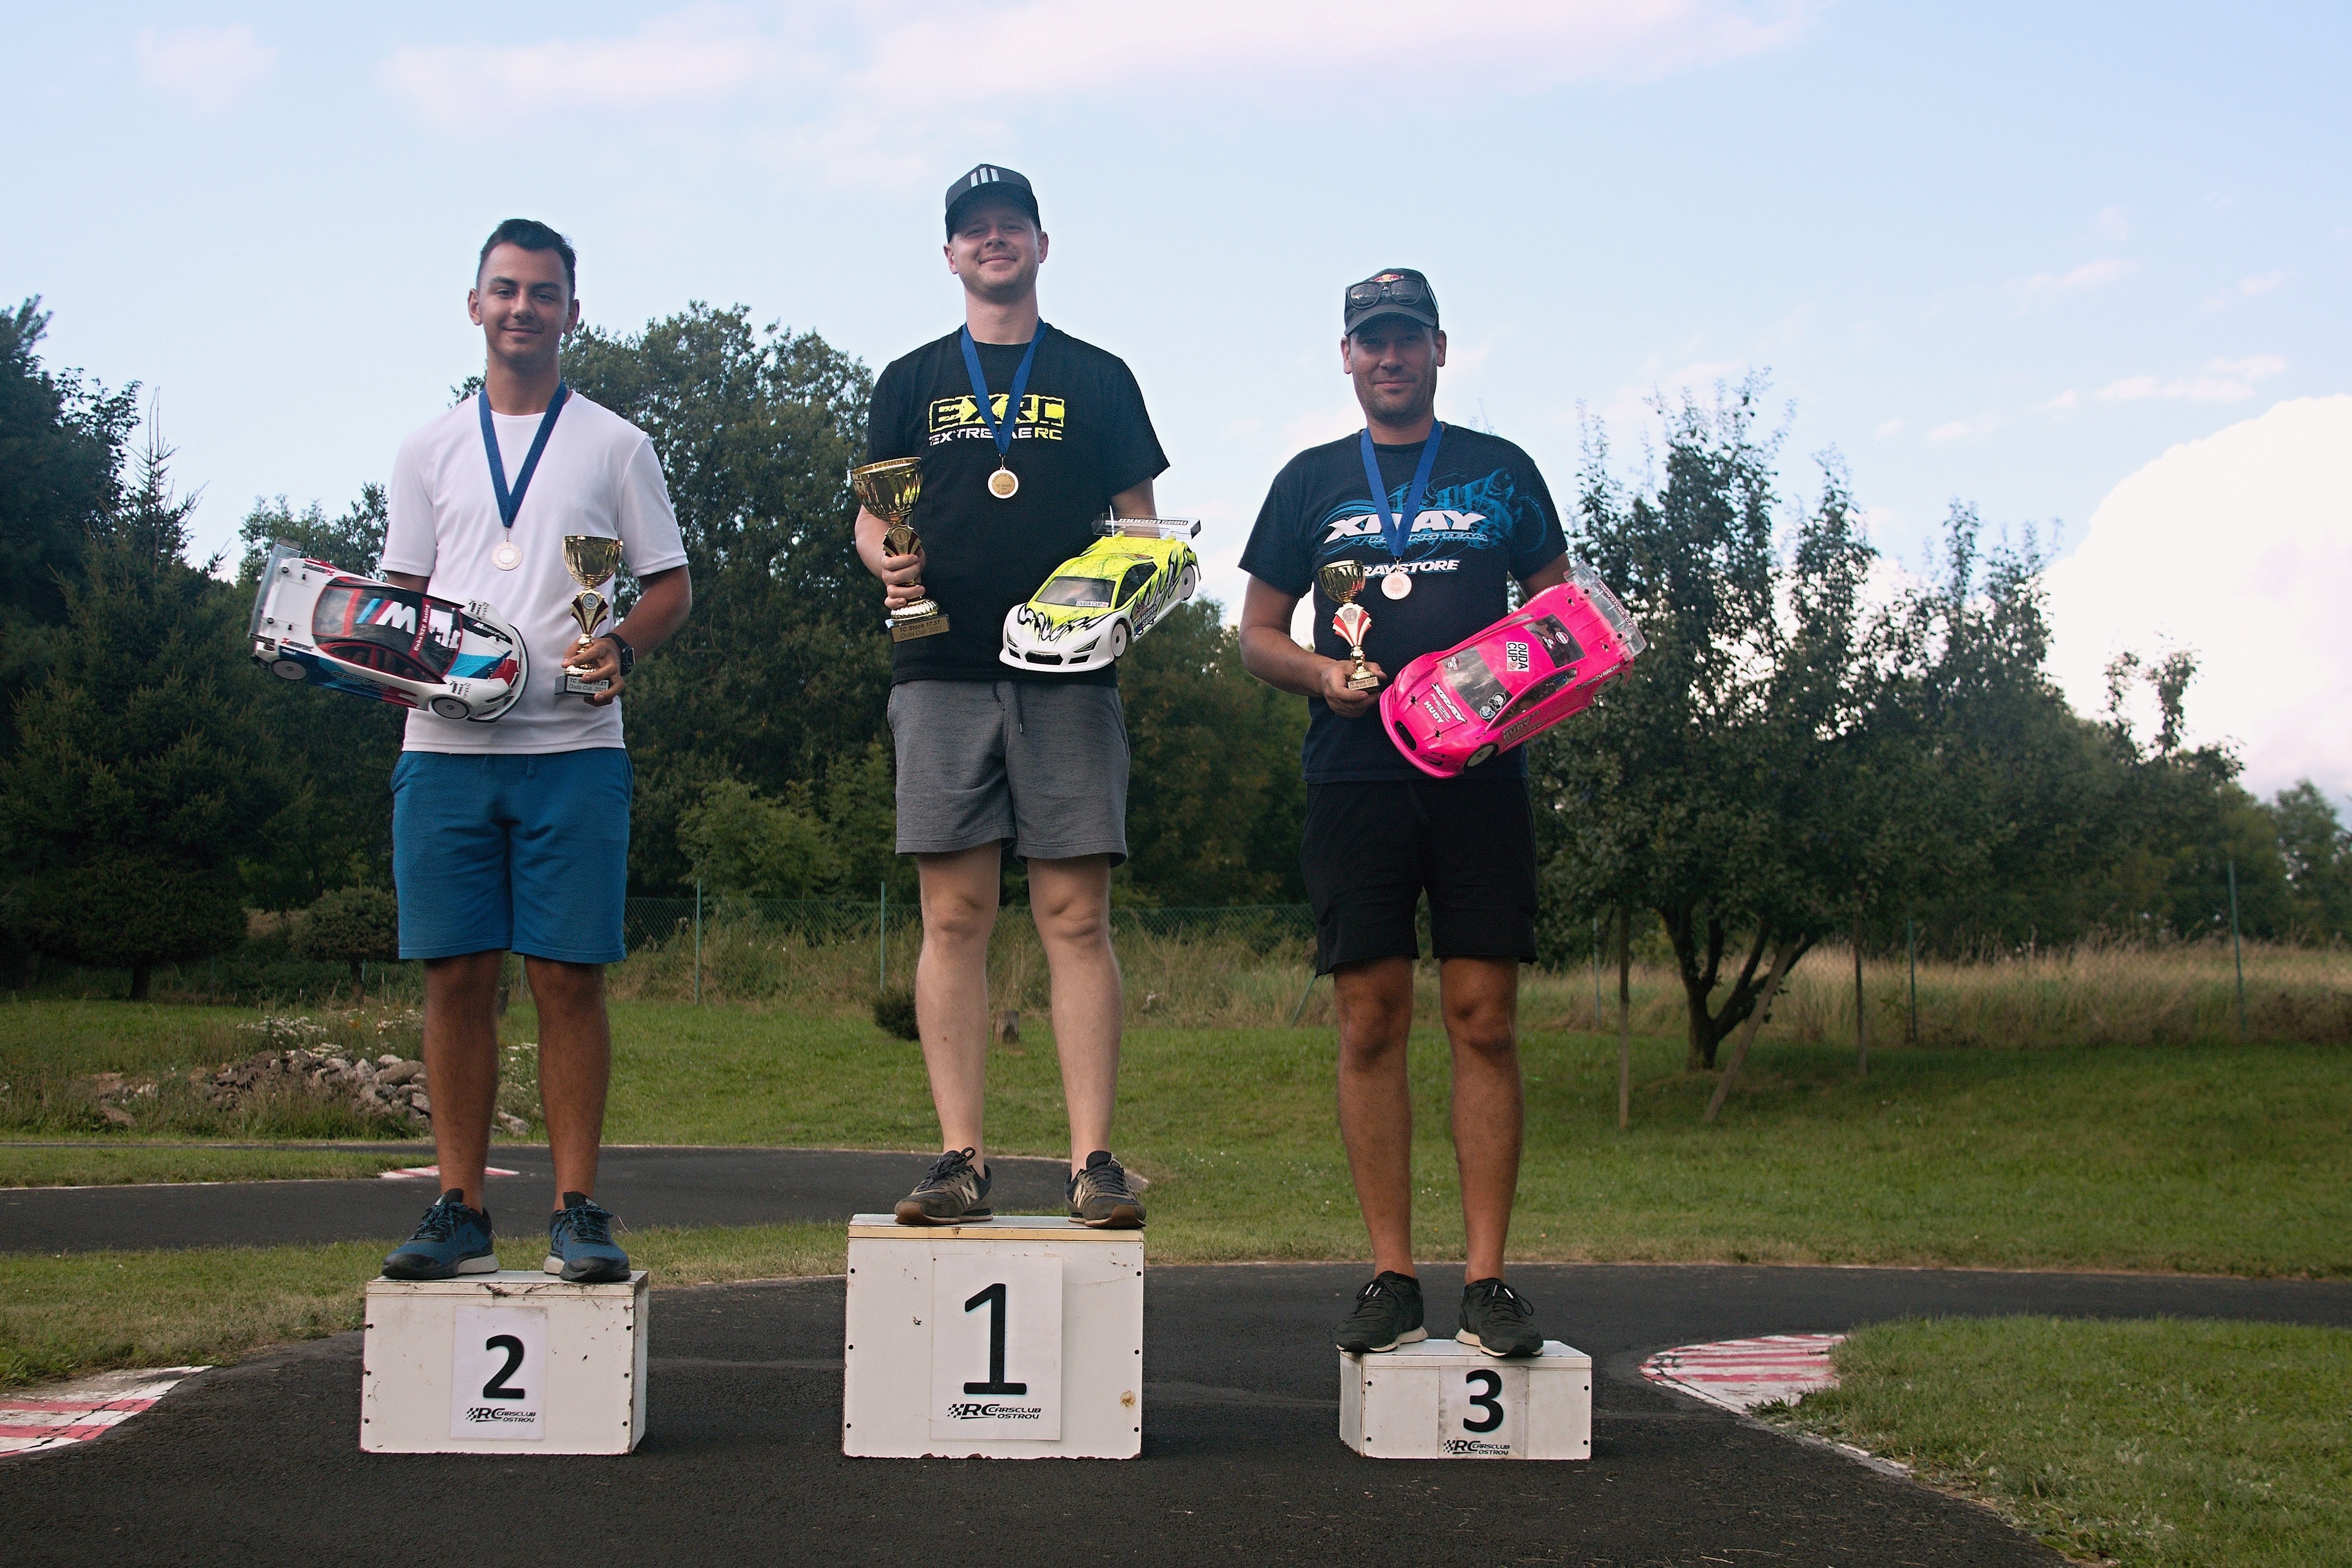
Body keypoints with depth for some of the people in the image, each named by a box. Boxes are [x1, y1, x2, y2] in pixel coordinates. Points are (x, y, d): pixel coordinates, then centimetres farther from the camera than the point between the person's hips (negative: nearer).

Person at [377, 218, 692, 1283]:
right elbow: (401, 593, 17)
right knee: (457, 976, 1)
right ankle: (459, 1208, 8)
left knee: (568, 977, -4)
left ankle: (577, 1210, 2)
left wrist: (624, 647, -10)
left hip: (573, 751, -2)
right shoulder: (429, 450, 16)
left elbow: (671, 588, 10)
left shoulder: (615, 446, 10)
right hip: (446, 747, 2)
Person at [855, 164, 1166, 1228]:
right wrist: (887, 564, -8)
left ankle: (1094, 1160, -5)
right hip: (943, 674, 1)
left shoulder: (1098, 379, 15)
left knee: (1076, 918, -5)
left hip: (1068, 674, -1)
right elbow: (872, 517, 15)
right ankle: (960, 1156, -1)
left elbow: (1138, 525, 15)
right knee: (954, 917, -3)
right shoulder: (913, 381, 17)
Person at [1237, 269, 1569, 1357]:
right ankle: (1391, 1278, 6)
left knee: (1484, 1020, -4)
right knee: (1371, 1024, -1)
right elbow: (1257, 634, 14)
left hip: (1482, 774, 0)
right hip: (1355, 777, 1)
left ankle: (1488, 1280, 0)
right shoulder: (1312, 481, 14)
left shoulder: (1500, 472, 13)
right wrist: (1321, 673, -7)